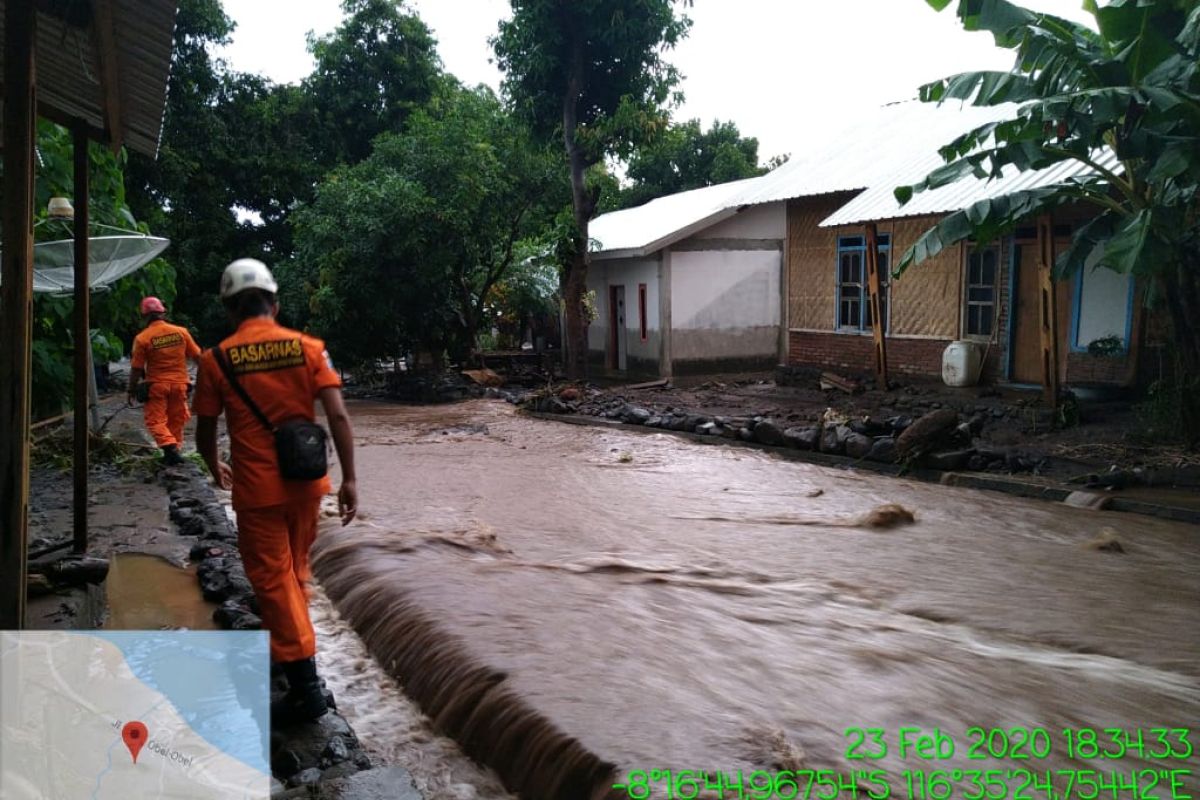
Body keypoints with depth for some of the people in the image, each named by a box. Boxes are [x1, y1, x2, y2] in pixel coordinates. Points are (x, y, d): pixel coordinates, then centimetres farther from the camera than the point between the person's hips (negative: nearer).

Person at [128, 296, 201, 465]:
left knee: (155, 419, 2)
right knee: (176, 419, 15)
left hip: (157, 385, -3)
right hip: (179, 383, 3)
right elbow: (196, 356, 4)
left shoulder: (142, 338, -10)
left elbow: (136, 368, -6)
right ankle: (174, 450, 20)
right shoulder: (181, 332, -2)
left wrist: (131, 390, 5)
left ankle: (170, 448, -17)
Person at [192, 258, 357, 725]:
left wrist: (216, 469, 24)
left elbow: (205, 434, 4)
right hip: (306, 484, 3)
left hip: (257, 491, -3)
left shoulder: (218, 359, -5)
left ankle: (306, 686, 2)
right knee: (295, 571, 21)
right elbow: (338, 416, -9)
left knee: (273, 580, 4)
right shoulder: (308, 348, -2)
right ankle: (288, 651, 38)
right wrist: (349, 479, -4)